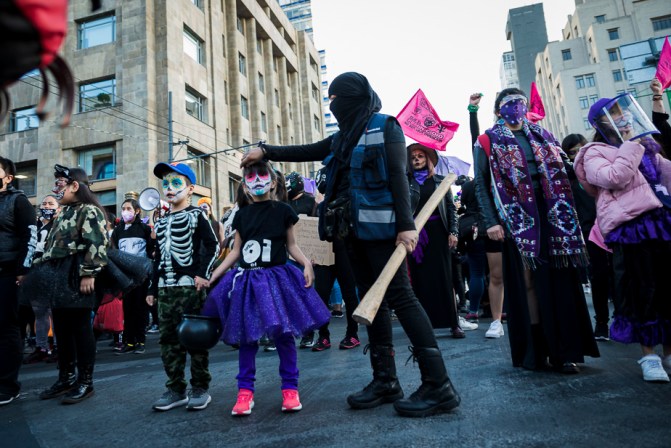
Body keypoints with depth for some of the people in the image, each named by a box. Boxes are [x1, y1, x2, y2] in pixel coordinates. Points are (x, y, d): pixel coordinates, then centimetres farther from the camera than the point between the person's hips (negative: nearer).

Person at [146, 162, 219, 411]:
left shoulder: (196, 215, 0)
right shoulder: (161, 222, 18)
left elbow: (212, 246, -7)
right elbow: (159, 258, 21)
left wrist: (202, 273, -17)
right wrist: (153, 288, 18)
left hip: (189, 286, -7)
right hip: (166, 288, 7)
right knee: (168, 339, 7)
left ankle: (200, 388, 9)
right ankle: (176, 389, 18)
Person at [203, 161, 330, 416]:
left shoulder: (282, 210, 3)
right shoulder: (242, 215, 10)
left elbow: (291, 244, 6)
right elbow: (236, 251, 12)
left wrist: (306, 263, -12)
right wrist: (213, 276, 8)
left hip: (277, 277, -2)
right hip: (246, 280, 3)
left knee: (283, 333, 0)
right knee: (247, 336, 4)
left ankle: (290, 388, 13)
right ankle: (245, 390, 16)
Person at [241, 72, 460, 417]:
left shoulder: (385, 127, -2)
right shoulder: (342, 138, 19)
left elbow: (398, 176, -11)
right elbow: (305, 152, 25)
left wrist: (406, 225, -19)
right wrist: (265, 152, 22)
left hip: (379, 227, -8)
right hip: (353, 230, 8)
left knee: (399, 296, -12)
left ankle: (438, 385, -7)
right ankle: (385, 380, 14)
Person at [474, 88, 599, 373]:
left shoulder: (542, 136, 19)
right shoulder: (488, 142, 6)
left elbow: (565, 169, 19)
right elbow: (481, 184, -3)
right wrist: (490, 222, -12)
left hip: (553, 215, 4)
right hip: (517, 218, -3)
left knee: (559, 278, 1)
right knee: (528, 281, -1)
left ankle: (565, 351, 9)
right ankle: (533, 350, 10)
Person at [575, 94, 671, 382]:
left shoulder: (646, 146, 23)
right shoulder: (595, 153, 2)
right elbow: (614, 178, -16)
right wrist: (630, 146, -8)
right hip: (630, 226, -7)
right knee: (641, 292, -4)